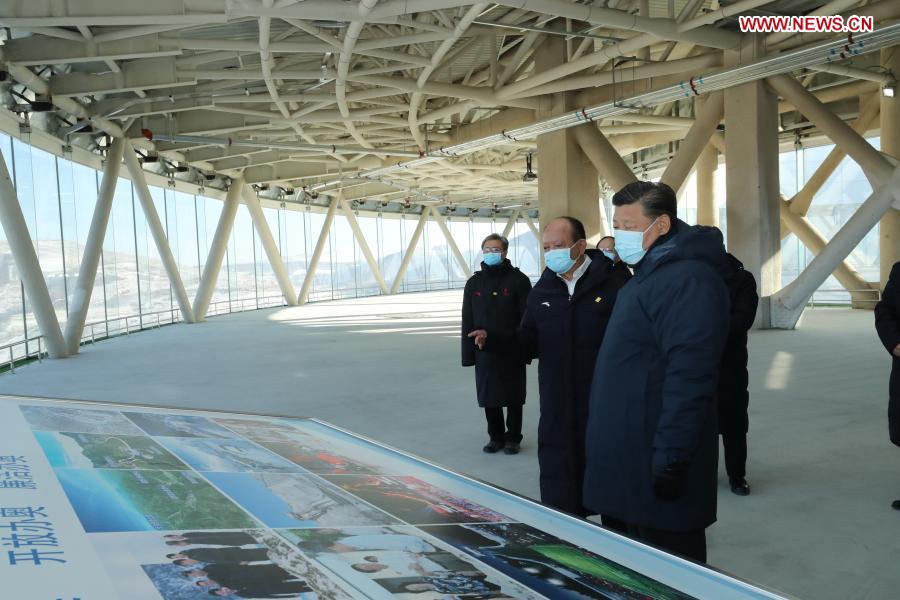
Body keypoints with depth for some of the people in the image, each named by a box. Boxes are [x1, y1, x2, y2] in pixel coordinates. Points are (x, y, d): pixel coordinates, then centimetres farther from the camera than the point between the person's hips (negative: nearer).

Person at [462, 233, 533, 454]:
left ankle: (512, 438, 22)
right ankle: (496, 437, 26)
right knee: (488, 397, 11)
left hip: (512, 352, -3)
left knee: (513, 398, 7)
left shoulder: (518, 280, -5)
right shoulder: (474, 283, 6)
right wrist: (468, 353, 1)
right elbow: (467, 321, 5)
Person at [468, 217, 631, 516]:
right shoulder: (542, 291, 9)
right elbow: (530, 341, 10)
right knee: (558, 490, 11)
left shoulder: (616, 282, -10)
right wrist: (493, 338, -7)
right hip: (557, 410, 5)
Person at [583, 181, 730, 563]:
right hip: (627, 461, 10)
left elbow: (687, 379, -26)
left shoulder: (688, 280, -20)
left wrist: (670, 458, -25)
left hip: (654, 465, -10)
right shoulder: (650, 273, 14)